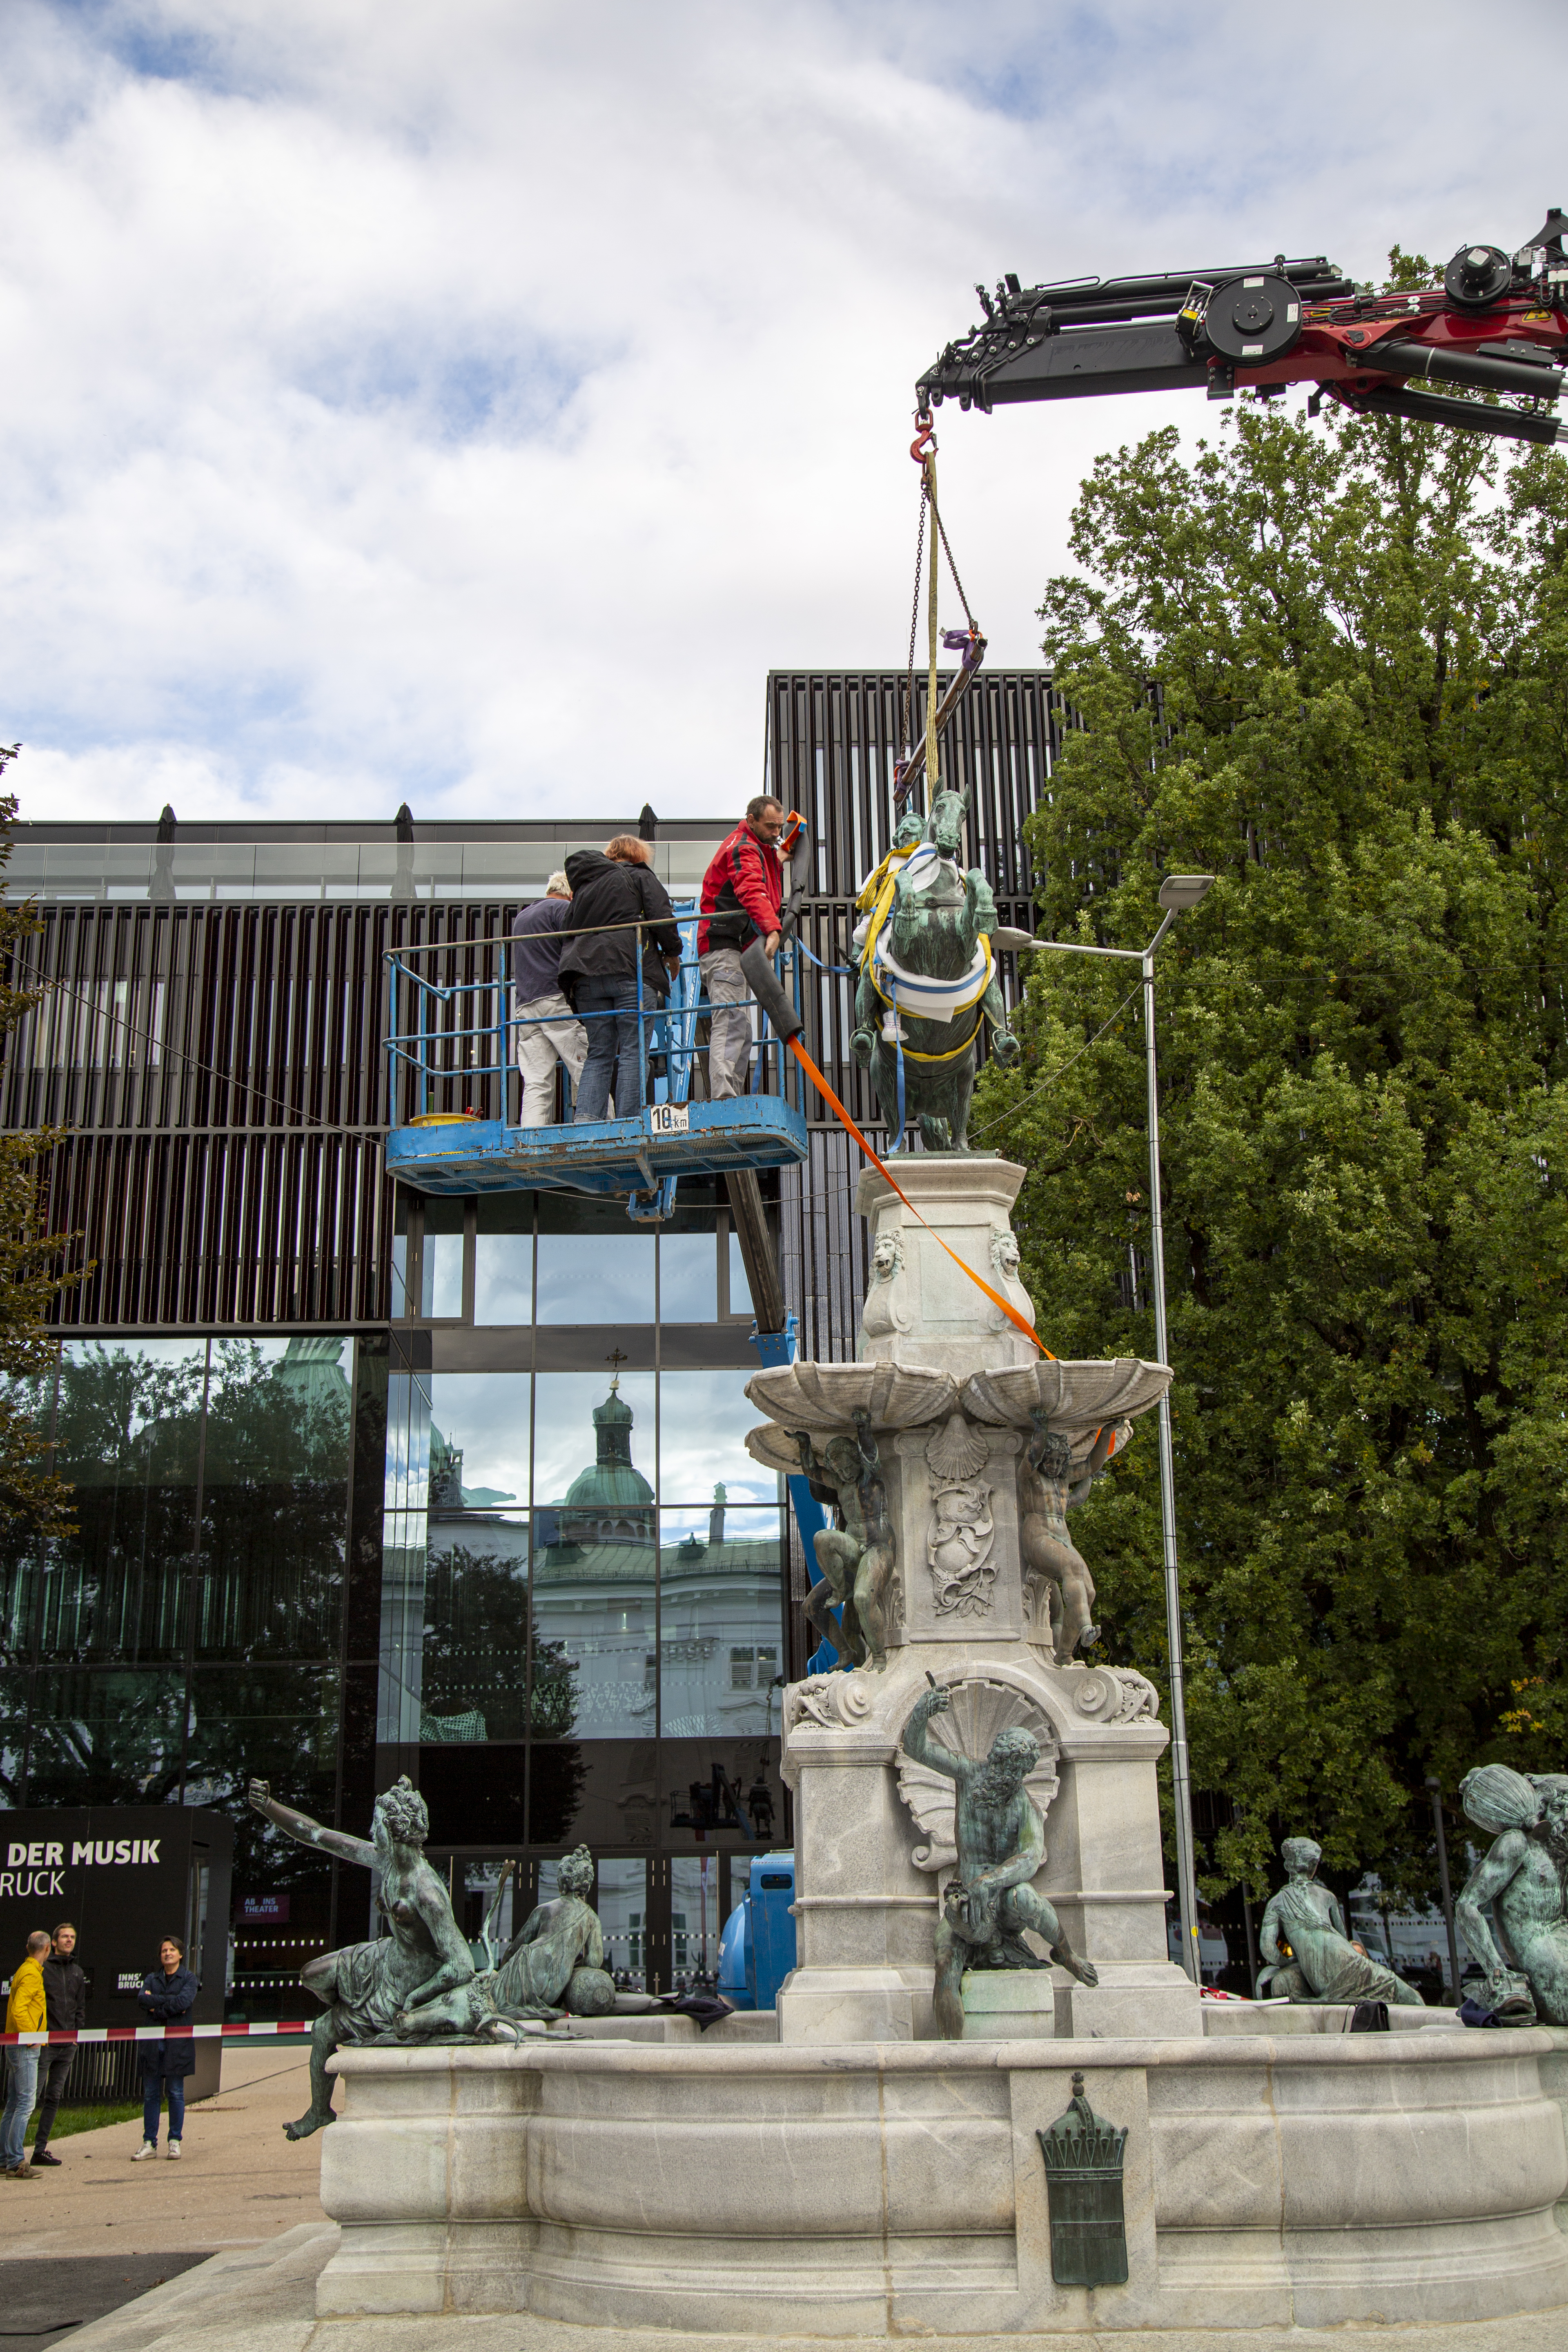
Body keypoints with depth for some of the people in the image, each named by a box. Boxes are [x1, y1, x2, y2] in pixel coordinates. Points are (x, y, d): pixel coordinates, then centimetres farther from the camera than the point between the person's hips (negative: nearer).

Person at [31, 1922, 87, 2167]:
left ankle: (41, 2148, 11)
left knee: (54, 2098, 7)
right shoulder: (42, 1968, -4)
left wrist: (78, 2033, 9)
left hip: (68, 2045, 6)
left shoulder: (77, 1972, 15)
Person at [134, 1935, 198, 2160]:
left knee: (176, 2093, -1)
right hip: (153, 2041, 3)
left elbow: (184, 2002, -13)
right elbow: (142, 1998, -5)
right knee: (151, 2093, 2)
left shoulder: (188, 1979, 6)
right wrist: (171, 2001, -14)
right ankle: (150, 2143, 6)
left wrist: (157, 2005, -7)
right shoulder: (152, 1978, 15)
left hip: (178, 2042, -3)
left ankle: (175, 2142, 6)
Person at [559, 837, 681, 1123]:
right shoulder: (640, 877, 11)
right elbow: (662, 917, -1)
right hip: (630, 970, -5)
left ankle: (585, 1116, -12)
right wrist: (672, 953, 11)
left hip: (585, 975, 5)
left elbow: (567, 930, 26)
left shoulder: (584, 884, 26)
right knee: (633, 1051, -5)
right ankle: (628, 1122, -13)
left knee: (599, 1053, 6)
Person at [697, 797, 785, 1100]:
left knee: (741, 1030, 11)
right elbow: (753, 893, -29)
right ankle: (722, 1098, -34)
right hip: (724, 947, -11)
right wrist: (771, 930, -43)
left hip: (739, 950, 11)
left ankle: (733, 1099, 14)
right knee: (731, 1021, -23)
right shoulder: (743, 850, -11)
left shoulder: (761, 850, 24)